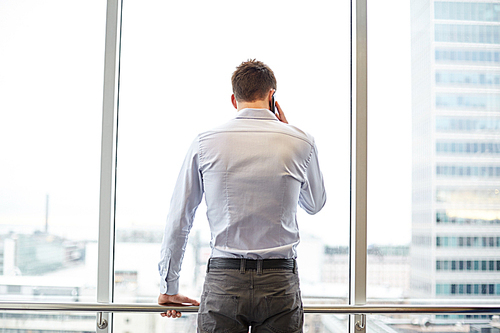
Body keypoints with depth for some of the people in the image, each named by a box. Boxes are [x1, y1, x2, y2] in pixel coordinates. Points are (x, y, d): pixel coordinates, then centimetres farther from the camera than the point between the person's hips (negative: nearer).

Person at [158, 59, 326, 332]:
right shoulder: (301, 142, -1)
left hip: (222, 280, 0)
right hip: (279, 282, 0)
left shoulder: (204, 143, -1)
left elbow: (178, 220, 4)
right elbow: (315, 204, 18)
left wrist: (169, 287, 15)